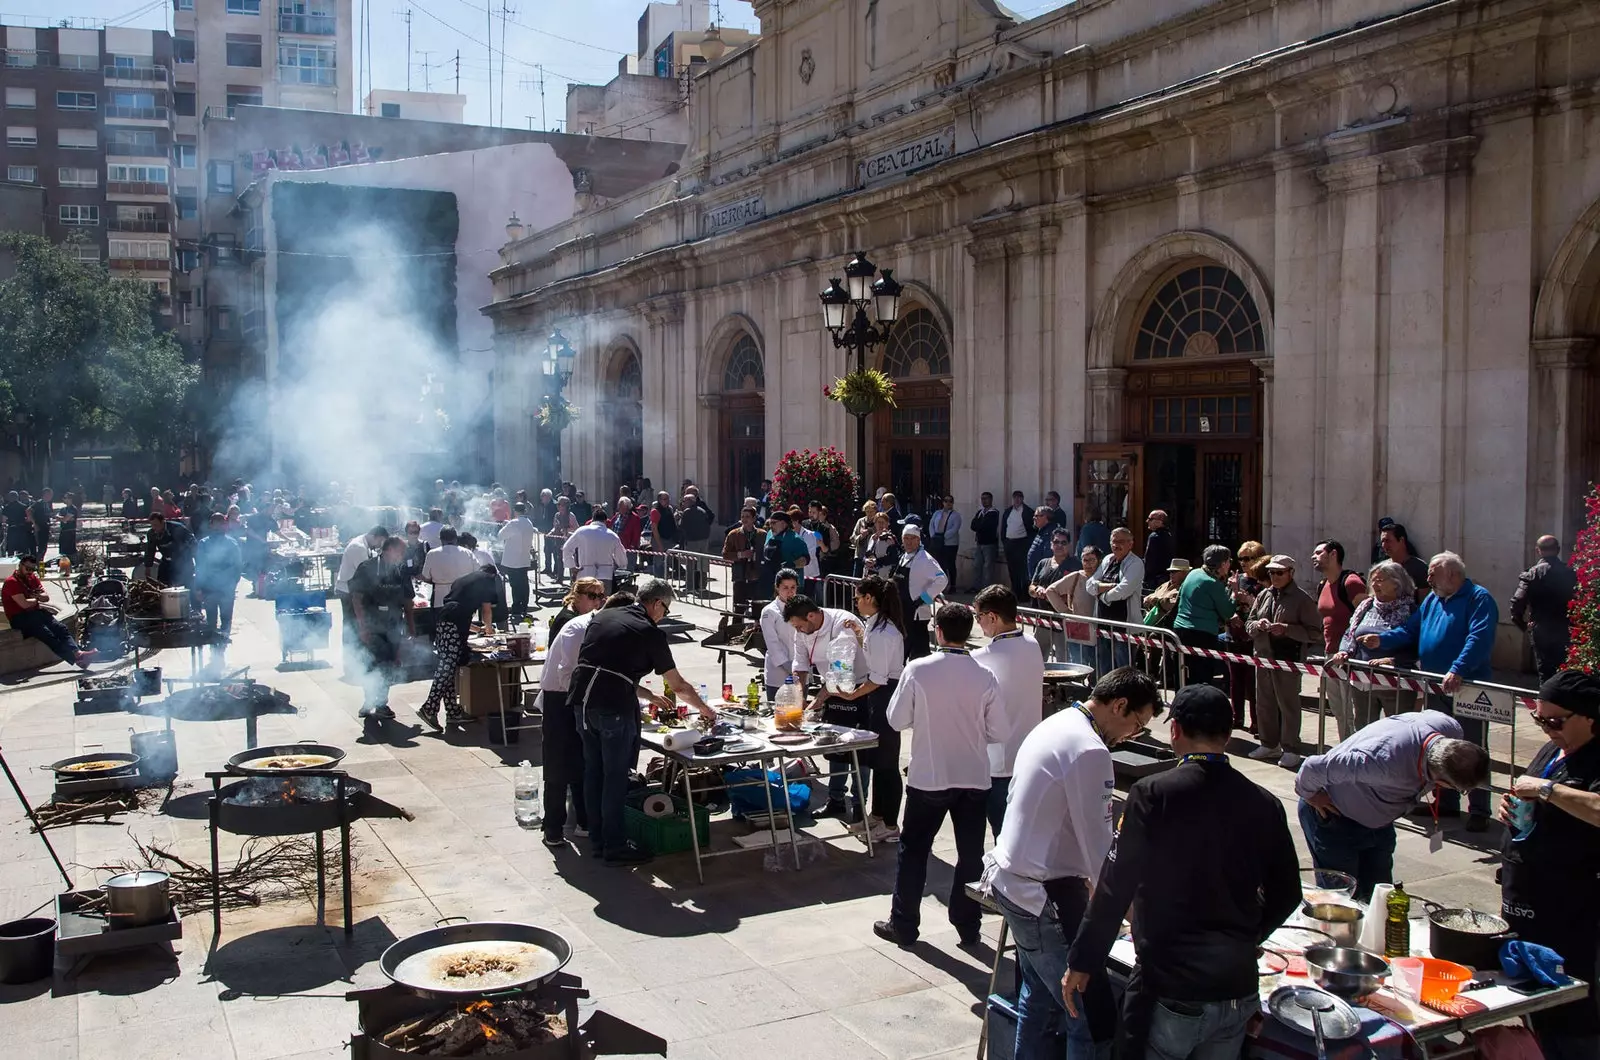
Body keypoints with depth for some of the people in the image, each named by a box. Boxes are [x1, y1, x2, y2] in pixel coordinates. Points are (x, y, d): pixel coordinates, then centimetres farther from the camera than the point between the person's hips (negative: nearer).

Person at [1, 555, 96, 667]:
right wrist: (37, 599, 0)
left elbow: (46, 597, 11)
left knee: (62, 629, -17)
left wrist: (37, 596, -11)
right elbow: (24, 604, -19)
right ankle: (76, 659, -41)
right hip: (20, 619, -8)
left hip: (35, 614, 8)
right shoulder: (11, 582, -9)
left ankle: (78, 653, -36)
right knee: (48, 635, -27)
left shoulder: (32, 578, 16)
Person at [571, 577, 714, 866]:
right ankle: (614, 847, 11)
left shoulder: (601, 617, 16)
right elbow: (678, 686, 5)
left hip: (582, 699, 7)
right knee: (615, 777, 3)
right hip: (614, 707, -7)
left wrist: (647, 696, 31)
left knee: (593, 771, 15)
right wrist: (704, 709, 22)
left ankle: (597, 840, 25)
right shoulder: (650, 633, -2)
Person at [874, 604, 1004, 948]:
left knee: (913, 851, 12)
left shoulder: (918, 670, -13)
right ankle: (967, 926, 22)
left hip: (928, 777, -2)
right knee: (970, 854, 14)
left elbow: (896, 719, -5)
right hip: (974, 777, 2)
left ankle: (903, 925, 19)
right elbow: (998, 732, -2)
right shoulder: (985, 677, -8)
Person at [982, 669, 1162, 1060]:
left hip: (1010, 878, 10)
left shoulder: (1054, 725, 9)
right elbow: (1098, 846, -18)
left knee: (1039, 996, 21)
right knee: (1093, 1016, -5)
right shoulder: (1090, 751, -21)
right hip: (1042, 893, -10)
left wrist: (1084, 878, 20)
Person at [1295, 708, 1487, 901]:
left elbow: (1428, 714, 5)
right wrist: (1309, 795, -18)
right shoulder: (1385, 761, -44)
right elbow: (1314, 767, -39)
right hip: (1335, 818, -7)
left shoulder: (1452, 729, -22)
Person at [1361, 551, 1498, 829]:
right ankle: (1446, 803, 26)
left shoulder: (1479, 599, -12)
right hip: (1435, 688, 8)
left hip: (1468, 689, -8)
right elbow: (1410, 630, 16)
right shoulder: (1432, 599, 13)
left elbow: (1479, 638, -25)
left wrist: (1458, 670, -36)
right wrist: (1382, 640, -1)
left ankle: (1479, 811, 6)